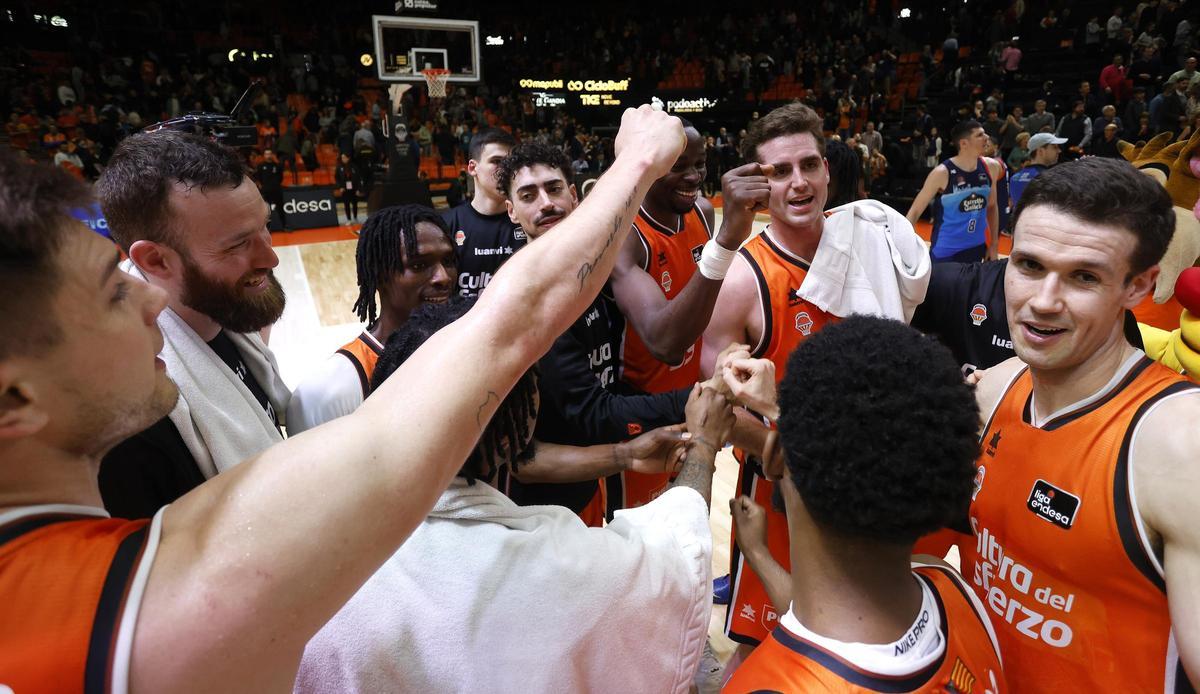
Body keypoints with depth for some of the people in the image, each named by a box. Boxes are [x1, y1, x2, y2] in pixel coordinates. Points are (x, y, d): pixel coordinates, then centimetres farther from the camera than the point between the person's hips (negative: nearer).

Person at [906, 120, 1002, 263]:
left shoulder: (991, 167, 0)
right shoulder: (942, 173, -16)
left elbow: (992, 207, 14)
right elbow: (915, 212, -11)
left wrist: (994, 244, 13)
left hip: (977, 249, 6)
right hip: (945, 252, -5)